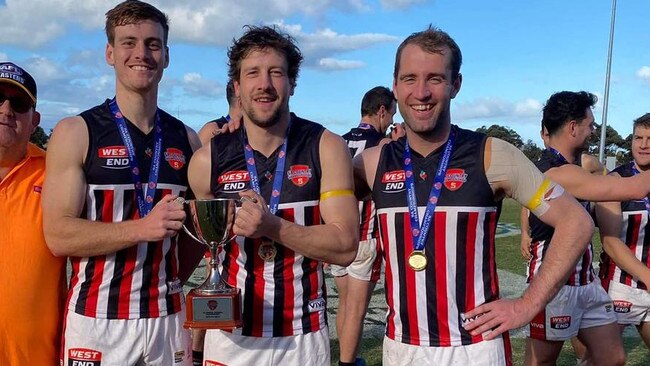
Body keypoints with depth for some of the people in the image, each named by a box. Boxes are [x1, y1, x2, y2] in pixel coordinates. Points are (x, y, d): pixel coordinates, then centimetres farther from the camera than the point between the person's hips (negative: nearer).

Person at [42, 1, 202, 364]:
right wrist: (142, 227, -22)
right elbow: (58, 235, -11)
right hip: (97, 320, -3)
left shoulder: (186, 139, 6)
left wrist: (169, 282, 4)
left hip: (168, 318, 3)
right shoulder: (75, 133, -5)